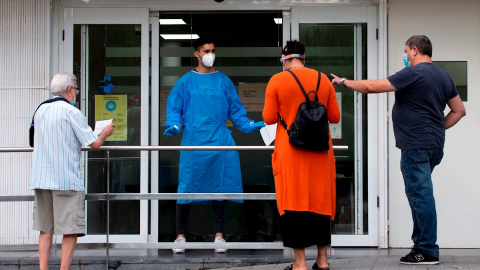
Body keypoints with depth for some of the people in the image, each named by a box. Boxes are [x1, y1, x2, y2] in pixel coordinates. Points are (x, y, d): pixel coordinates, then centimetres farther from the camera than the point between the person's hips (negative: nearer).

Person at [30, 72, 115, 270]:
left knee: (45, 229, 9)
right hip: (67, 180, -6)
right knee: (70, 230, -2)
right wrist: (105, 133, 13)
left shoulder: (41, 110, 12)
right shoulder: (72, 112, -8)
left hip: (41, 178, 6)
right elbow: (95, 143, -9)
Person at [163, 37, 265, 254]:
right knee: (187, 188, -3)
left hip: (219, 142, 1)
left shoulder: (223, 81, 12)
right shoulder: (185, 82, 8)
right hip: (193, 142, -1)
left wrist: (249, 125, 1)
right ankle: (180, 236, 7)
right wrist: (173, 126, -14)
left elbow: (235, 110, 14)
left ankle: (219, 235, 10)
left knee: (219, 187, 1)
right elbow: (173, 107, 4)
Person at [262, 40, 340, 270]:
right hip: (320, 152, 3)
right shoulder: (323, 80, 5)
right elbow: (335, 117, 6)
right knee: (320, 200, 12)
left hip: (291, 152, -3)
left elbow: (269, 118, -5)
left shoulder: (277, 81, -4)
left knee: (294, 202, 1)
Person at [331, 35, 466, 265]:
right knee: (420, 194, 16)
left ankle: (428, 251, -6)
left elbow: (372, 86, -13)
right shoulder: (443, 76, 15)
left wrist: (344, 82, 0)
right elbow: (459, 110, 20)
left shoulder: (413, 73, -11)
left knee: (420, 194, -7)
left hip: (416, 145, -9)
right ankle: (421, 244, 20)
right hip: (435, 145, 9)